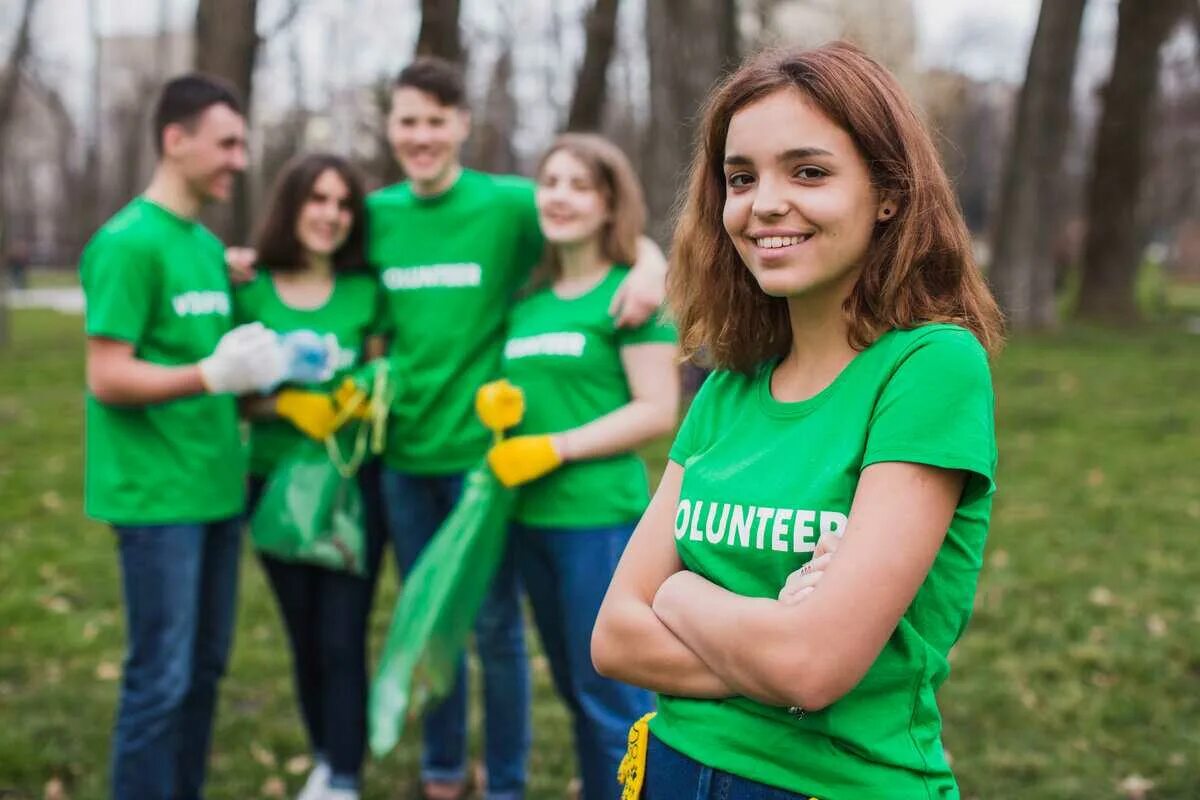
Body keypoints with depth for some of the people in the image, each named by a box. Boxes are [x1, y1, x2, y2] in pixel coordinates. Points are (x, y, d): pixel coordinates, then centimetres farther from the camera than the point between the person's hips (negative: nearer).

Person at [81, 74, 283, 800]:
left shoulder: (208, 244, 13)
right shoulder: (129, 242, -13)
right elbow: (108, 379, -17)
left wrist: (260, 386, 7)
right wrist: (214, 374, -27)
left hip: (216, 487, 8)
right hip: (157, 494, -8)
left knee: (206, 665, 15)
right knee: (161, 677, -1)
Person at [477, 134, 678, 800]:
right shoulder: (529, 301, 13)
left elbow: (657, 411, -13)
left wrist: (554, 448, -17)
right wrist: (495, 402, 0)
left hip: (601, 516, -7)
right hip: (530, 517, 7)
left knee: (613, 695, 0)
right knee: (575, 689, 16)